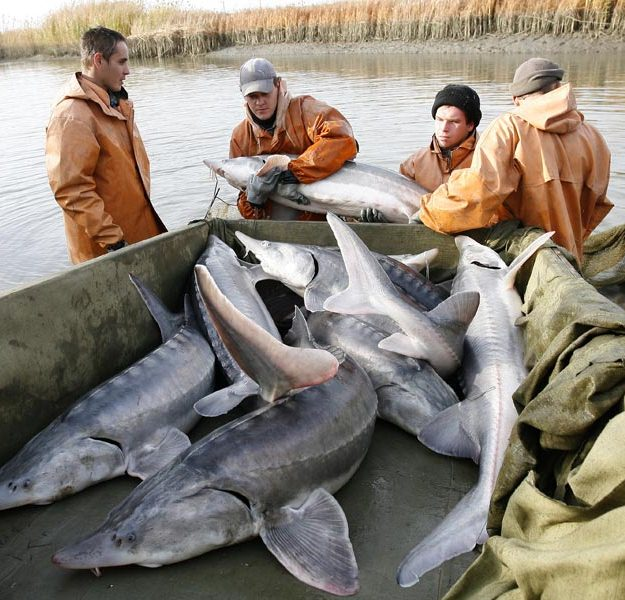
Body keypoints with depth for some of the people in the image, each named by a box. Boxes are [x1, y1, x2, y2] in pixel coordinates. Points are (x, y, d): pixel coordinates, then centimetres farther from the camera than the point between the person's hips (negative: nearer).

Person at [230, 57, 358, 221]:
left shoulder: (304, 108, -4)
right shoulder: (240, 137, 8)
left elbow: (343, 140, -23)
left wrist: (294, 169, -23)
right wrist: (253, 199, -15)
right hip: (271, 227, 5)